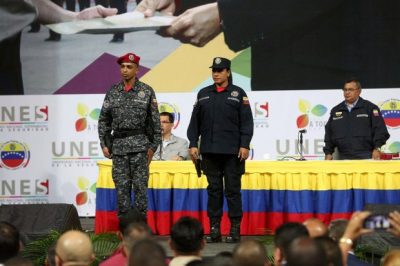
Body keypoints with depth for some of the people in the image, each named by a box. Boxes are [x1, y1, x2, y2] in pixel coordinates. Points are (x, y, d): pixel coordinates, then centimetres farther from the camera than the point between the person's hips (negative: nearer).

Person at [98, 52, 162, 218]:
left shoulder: (147, 91, 2)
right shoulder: (112, 92, 9)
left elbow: (155, 120, 2)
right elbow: (104, 120, 12)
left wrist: (153, 146, -2)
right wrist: (104, 144, 4)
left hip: (140, 146, -3)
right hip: (118, 146, 3)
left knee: (140, 186, -3)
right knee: (121, 187, 3)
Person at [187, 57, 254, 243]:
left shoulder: (238, 94, 3)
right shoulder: (203, 94, 13)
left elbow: (246, 121, -1)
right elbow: (195, 121, 13)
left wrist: (244, 145, -9)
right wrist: (193, 144, 5)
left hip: (232, 151, -3)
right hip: (209, 151, 3)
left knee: (232, 190, -1)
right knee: (213, 189, 5)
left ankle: (235, 229, 4)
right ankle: (214, 229, 9)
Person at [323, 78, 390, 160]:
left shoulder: (370, 108, 5)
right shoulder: (335, 110, 17)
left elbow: (380, 130, -1)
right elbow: (329, 134, 19)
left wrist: (377, 148, -12)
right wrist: (328, 152, 10)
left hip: (365, 157, -3)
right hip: (343, 158, 3)